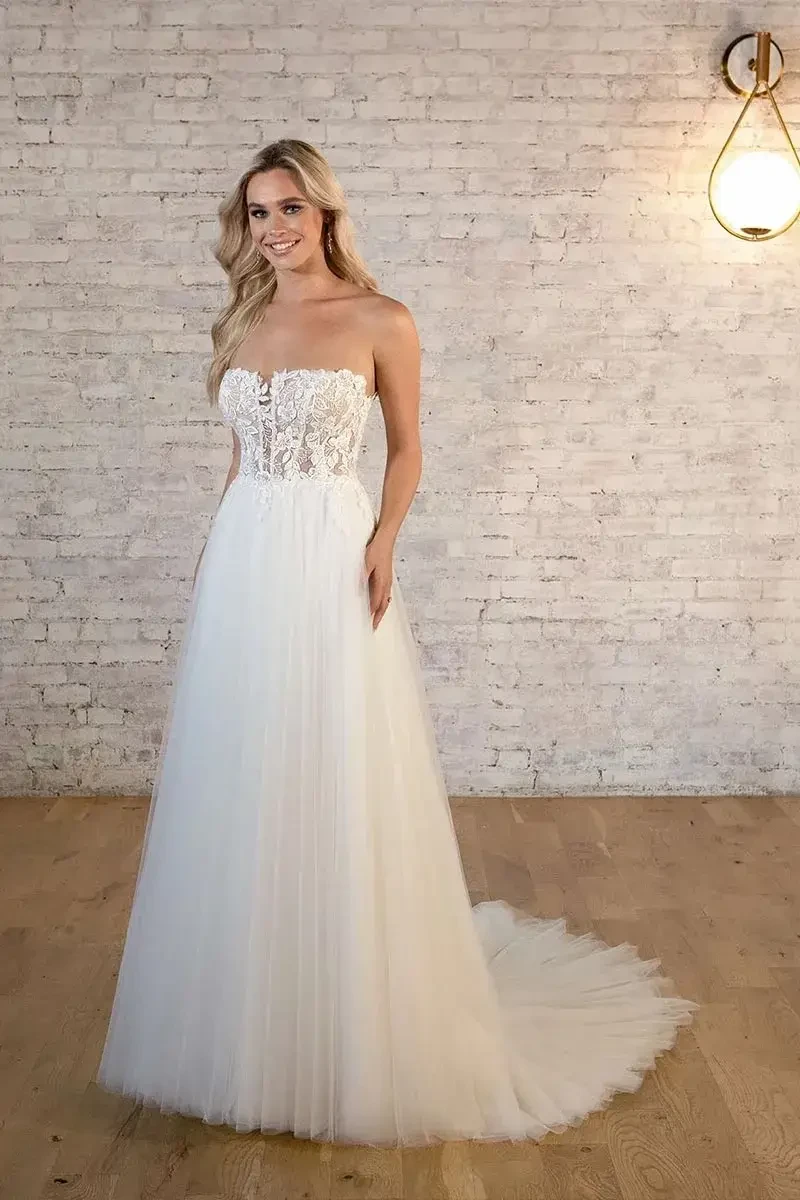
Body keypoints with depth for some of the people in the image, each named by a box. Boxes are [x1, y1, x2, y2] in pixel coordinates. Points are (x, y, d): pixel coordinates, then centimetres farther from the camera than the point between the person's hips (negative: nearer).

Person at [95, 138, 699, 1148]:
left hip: (332, 568, -5)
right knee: (244, 785, 9)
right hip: (241, 568, 5)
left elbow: (407, 447, 3)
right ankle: (248, 1027, 26)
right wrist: (217, 554, 16)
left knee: (338, 790, -1)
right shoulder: (241, 324, 13)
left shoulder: (381, 322, -1)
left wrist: (384, 539, -12)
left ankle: (352, 1036, 18)